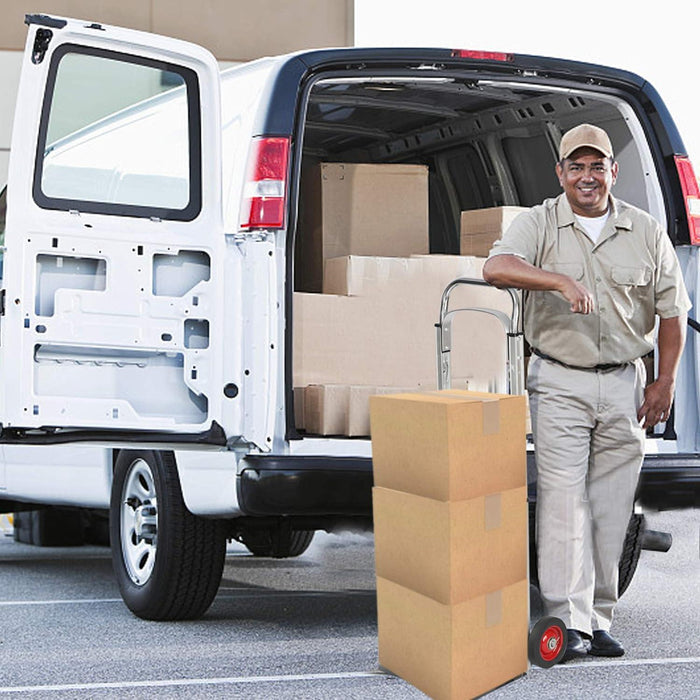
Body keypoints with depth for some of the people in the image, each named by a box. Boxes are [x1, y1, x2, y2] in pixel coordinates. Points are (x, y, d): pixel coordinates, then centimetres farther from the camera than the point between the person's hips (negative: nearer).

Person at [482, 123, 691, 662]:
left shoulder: (648, 233, 8)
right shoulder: (540, 223, 1)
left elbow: (672, 313, 12)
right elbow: (496, 268, -19)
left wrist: (665, 383, 7)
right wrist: (561, 281, -31)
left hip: (625, 384, 3)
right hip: (559, 383, -2)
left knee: (611, 507, 5)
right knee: (563, 500, -10)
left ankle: (599, 618, 13)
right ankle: (568, 620, -9)